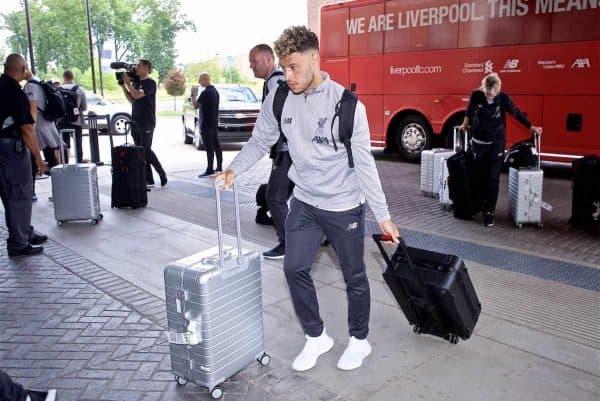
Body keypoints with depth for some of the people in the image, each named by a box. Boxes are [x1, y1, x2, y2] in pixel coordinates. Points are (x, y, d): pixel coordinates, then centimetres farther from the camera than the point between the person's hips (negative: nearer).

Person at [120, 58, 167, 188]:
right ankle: (149, 180, 9)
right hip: (136, 123, 8)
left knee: (146, 151, -9)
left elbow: (137, 95, -21)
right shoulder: (136, 83, 16)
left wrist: (128, 82, -11)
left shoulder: (150, 83, -9)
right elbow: (132, 100, 16)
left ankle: (162, 174, 7)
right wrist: (123, 86, 8)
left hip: (146, 124, -8)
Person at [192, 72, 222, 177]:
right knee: (216, 145, 11)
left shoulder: (206, 92, -17)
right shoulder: (215, 91, 13)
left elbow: (195, 105, -12)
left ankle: (209, 169, -6)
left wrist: (193, 94, -1)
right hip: (214, 123, 10)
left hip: (206, 125, -10)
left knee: (209, 147, -8)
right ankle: (219, 167, 16)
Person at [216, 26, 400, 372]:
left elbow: (364, 162, -16)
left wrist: (383, 215, -14)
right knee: (295, 268, 6)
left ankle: (360, 340, 33)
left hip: (345, 206, -4)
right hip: (304, 202, 4)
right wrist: (234, 169, -9)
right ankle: (316, 337, 27)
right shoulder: (278, 100, -6)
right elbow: (260, 141, 7)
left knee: (354, 276, 10)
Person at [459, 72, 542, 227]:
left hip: (496, 143, -1)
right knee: (481, 177, 8)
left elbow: (517, 113, 3)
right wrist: (464, 126, 25)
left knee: (493, 178, -5)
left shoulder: (503, 98, -12)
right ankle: (482, 205, 26)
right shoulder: (476, 95, -10)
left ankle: (489, 212, -2)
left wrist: (531, 127, 4)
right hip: (479, 142, 1)